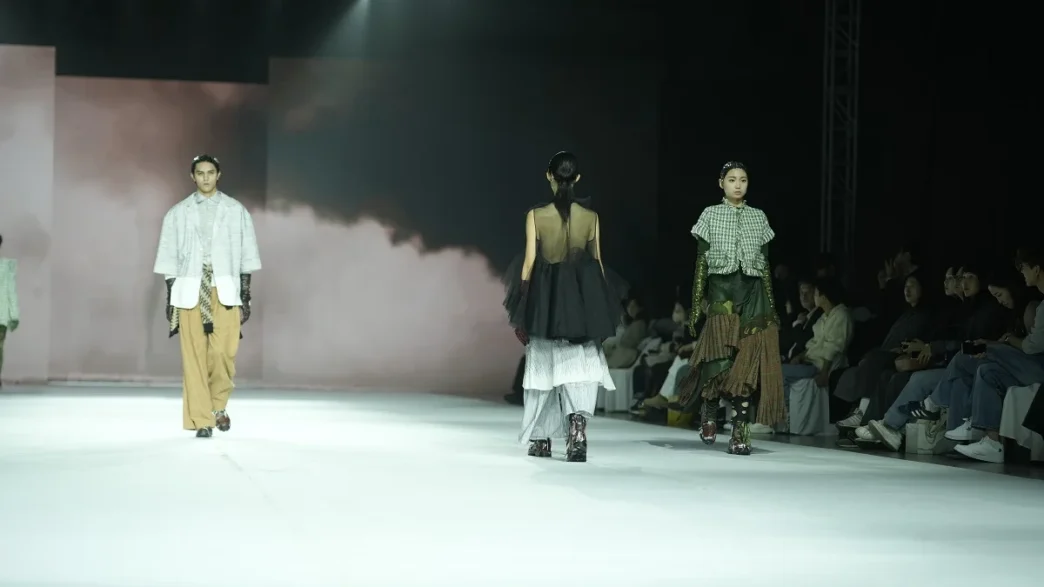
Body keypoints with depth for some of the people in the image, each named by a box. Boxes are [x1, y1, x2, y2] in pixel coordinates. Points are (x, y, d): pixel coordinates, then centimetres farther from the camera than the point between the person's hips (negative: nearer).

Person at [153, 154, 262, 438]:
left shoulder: (236, 211, 7)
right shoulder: (178, 213, 9)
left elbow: (246, 256, 8)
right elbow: (169, 258, 9)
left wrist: (246, 297, 3)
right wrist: (169, 299, 4)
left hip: (225, 291, -1)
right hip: (190, 291, 1)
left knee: (223, 352, -12)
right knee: (194, 355, -4)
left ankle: (218, 405, 14)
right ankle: (201, 420, 1)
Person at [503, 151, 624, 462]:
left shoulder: (536, 215, -6)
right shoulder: (591, 216, 0)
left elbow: (529, 261, -5)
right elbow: (597, 261, 5)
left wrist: (521, 311, 1)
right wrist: (601, 306, 14)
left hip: (545, 297, -1)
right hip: (583, 297, 1)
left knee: (543, 366, 13)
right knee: (579, 367, 1)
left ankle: (540, 439, 20)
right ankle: (577, 428, -23)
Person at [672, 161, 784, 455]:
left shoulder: (758, 217, 11)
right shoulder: (711, 215, 6)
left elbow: (765, 265, 13)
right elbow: (701, 262, 4)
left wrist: (771, 307, 9)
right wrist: (696, 304, -1)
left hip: (753, 296, 3)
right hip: (721, 293, -2)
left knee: (748, 364, -4)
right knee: (721, 361, -17)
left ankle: (740, 434, -2)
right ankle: (708, 410, 12)